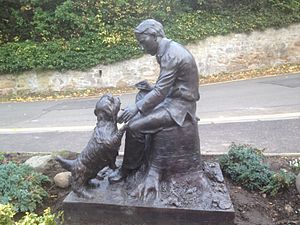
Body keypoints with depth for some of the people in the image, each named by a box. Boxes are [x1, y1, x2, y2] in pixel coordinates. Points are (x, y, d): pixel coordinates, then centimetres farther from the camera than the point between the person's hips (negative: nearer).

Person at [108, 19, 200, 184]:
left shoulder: (171, 54, -21)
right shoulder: (169, 49, 11)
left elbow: (161, 91, -24)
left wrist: (137, 107, -21)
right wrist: (151, 88, 7)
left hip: (180, 105, -11)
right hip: (175, 97, 11)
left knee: (134, 126, -18)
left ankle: (130, 169, 6)